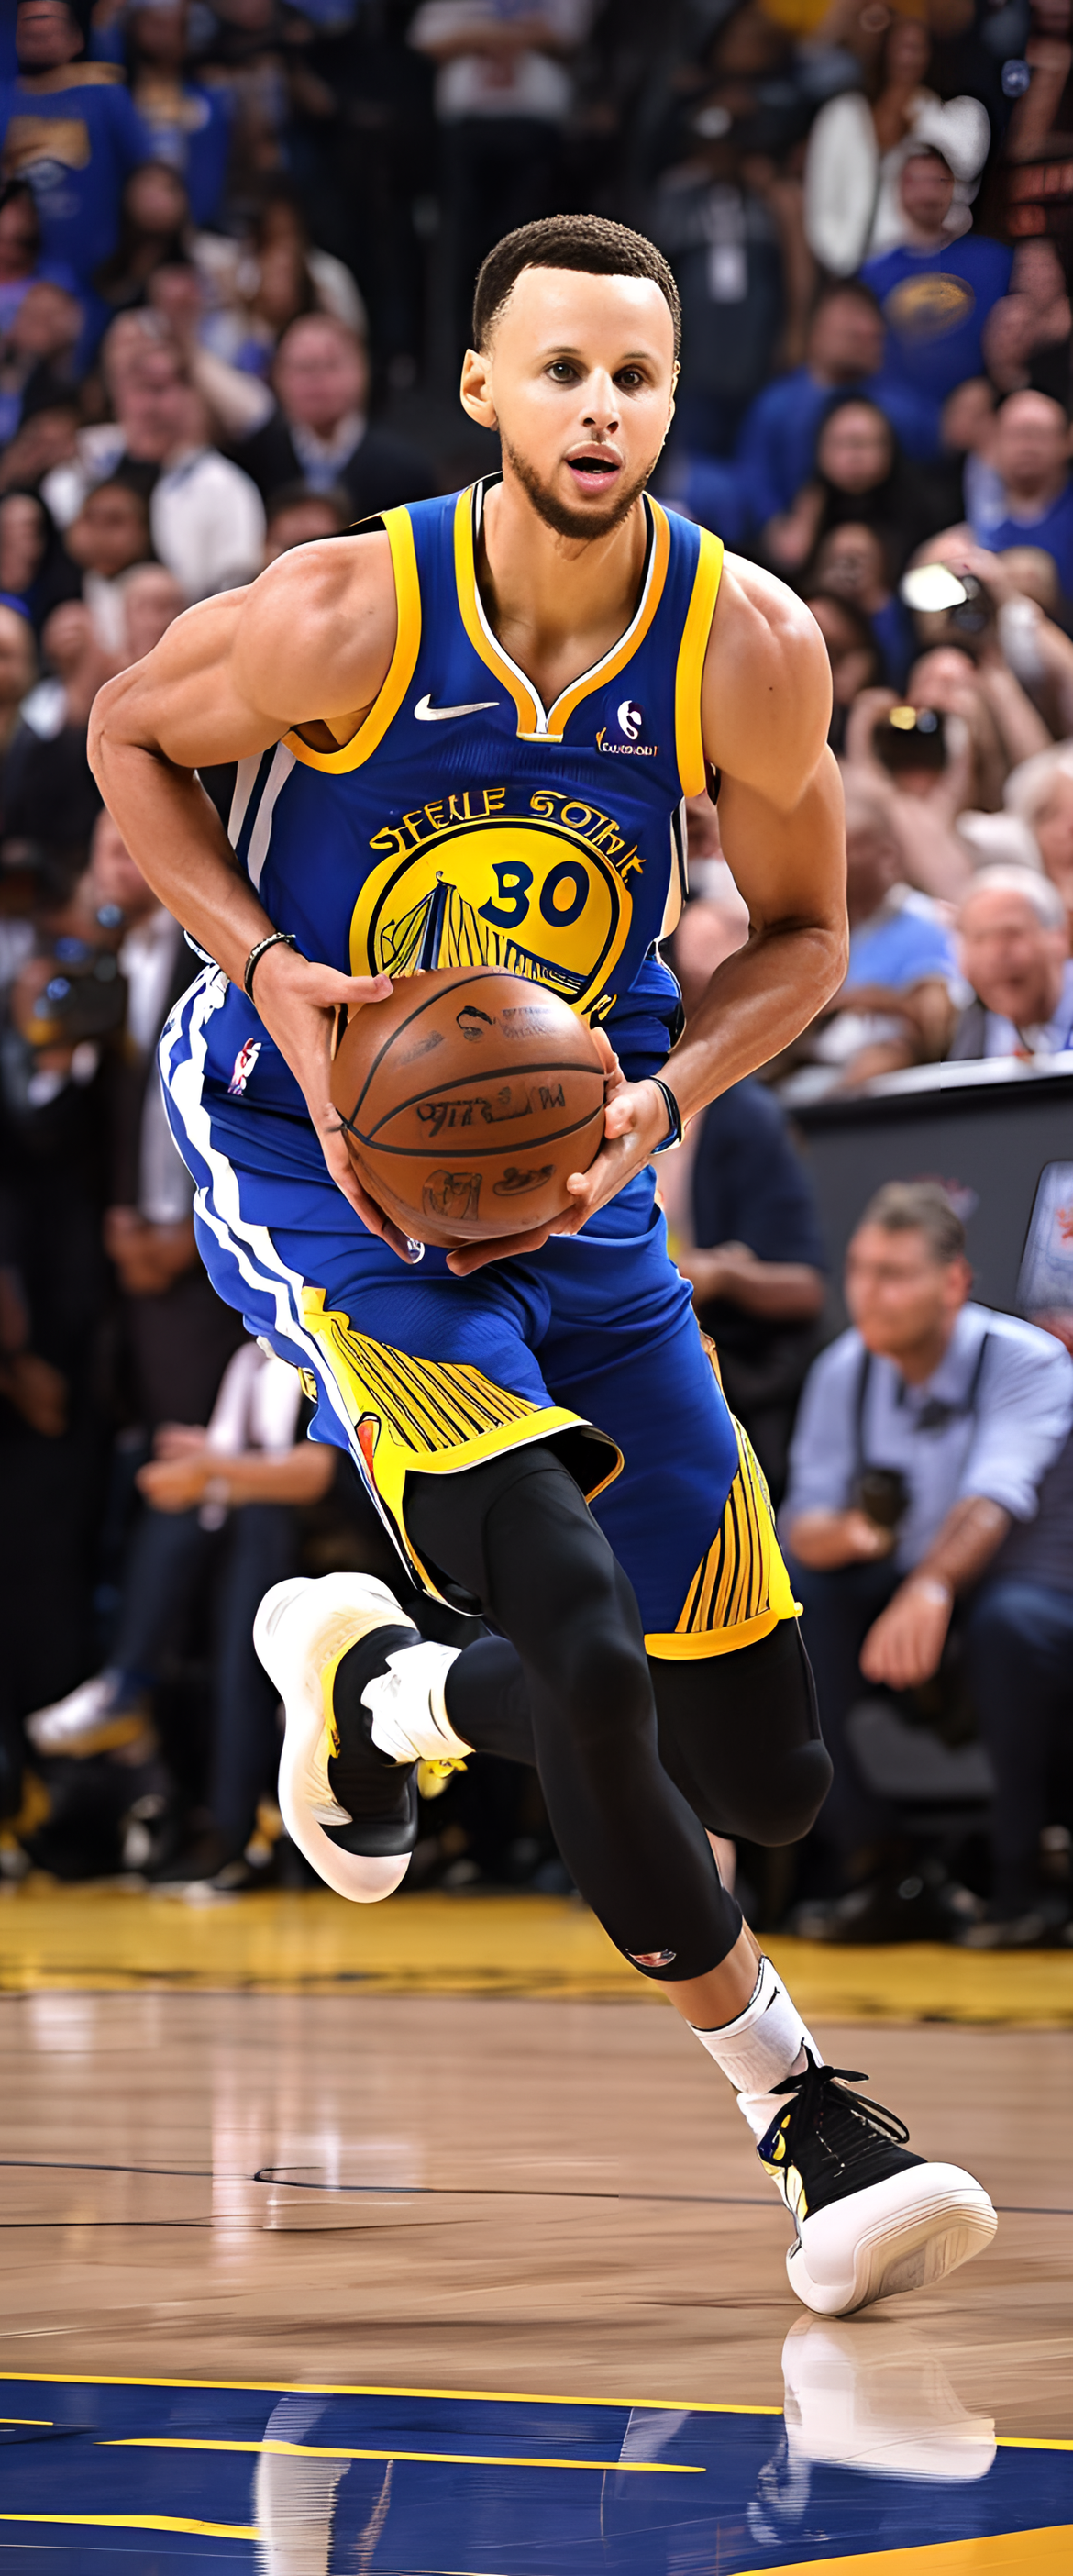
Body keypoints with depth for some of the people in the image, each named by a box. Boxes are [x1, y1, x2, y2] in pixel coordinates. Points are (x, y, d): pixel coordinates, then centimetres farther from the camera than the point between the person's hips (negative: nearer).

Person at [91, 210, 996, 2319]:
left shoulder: (750, 653, -13)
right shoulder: (348, 616, -20)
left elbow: (803, 932, 3)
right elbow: (128, 736, 0)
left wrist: (659, 1102, -15)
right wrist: (270, 972, -15)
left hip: (569, 1170, 4)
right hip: (317, 1157, -4)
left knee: (767, 1773, 5)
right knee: (585, 1647, -24)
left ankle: (375, 1683, 34)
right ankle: (802, 2115, -5)